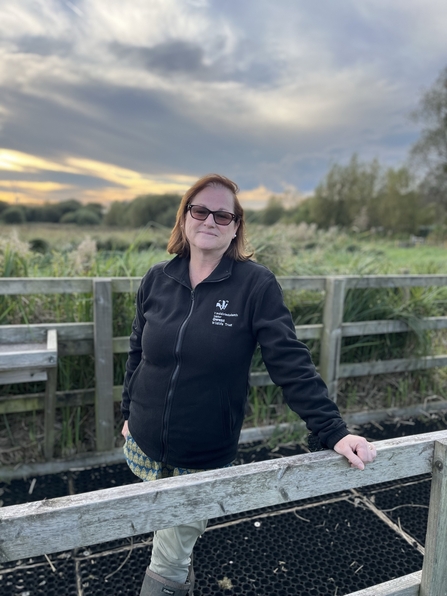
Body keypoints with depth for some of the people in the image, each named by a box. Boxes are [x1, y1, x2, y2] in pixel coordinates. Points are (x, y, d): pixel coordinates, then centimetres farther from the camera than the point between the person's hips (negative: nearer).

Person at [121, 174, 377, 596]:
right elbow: (138, 354, 7)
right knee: (170, 541, 27)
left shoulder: (256, 284, -15)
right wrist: (129, 413, 13)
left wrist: (333, 431, -20)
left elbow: (291, 363, -16)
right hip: (144, 446, 4)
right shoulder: (156, 279, -3)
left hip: (205, 458, -4)